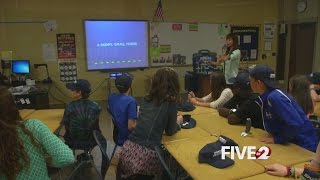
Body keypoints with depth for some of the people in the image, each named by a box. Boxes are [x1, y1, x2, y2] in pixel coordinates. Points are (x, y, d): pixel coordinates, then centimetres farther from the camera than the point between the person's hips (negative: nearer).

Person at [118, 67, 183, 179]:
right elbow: (170, 131, 7)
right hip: (146, 155, -5)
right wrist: (178, 122, 26)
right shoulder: (171, 103, -4)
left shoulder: (146, 99, 12)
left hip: (129, 149, 5)